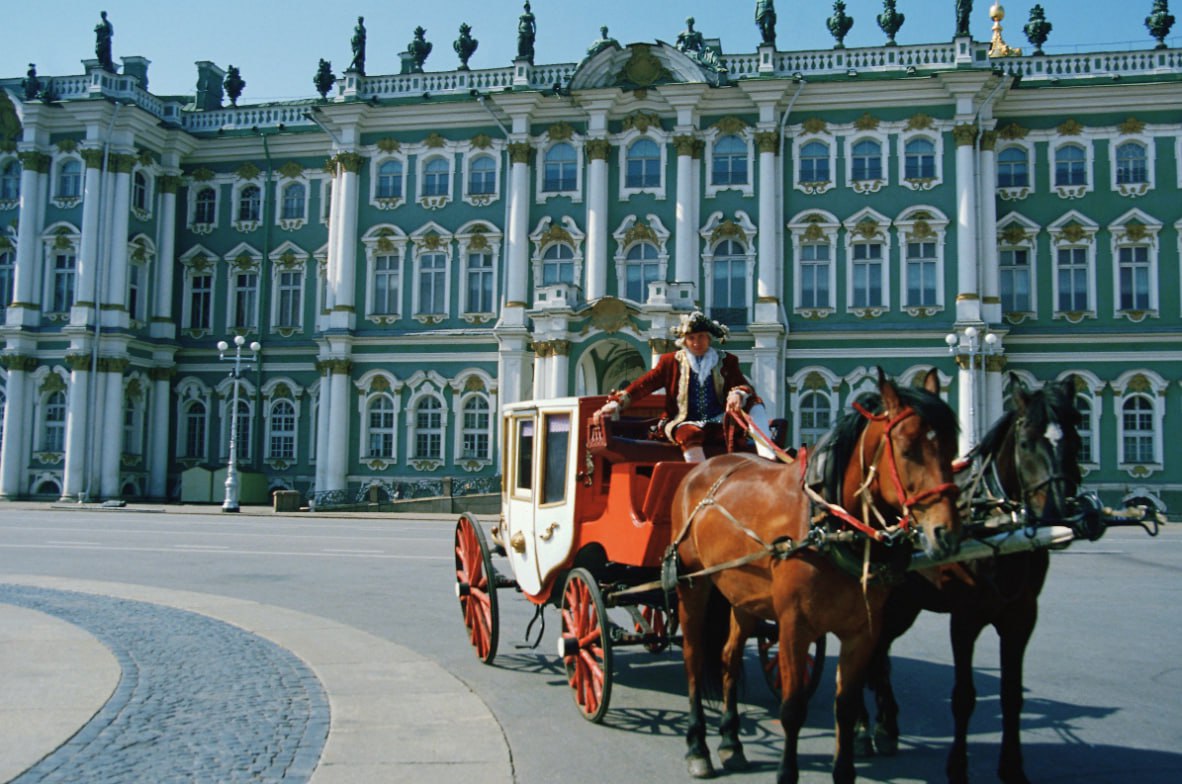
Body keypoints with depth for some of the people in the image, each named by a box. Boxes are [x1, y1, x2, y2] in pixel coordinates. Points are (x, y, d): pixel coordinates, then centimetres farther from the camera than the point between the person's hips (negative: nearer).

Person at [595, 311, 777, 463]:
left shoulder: (726, 361, 16)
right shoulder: (671, 362, 12)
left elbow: (743, 386, 3)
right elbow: (644, 384, 4)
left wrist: (738, 394, -24)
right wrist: (616, 403, -10)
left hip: (720, 424, 2)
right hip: (685, 423, -2)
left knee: (753, 402, -19)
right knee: (690, 434, -36)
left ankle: (765, 455, -37)